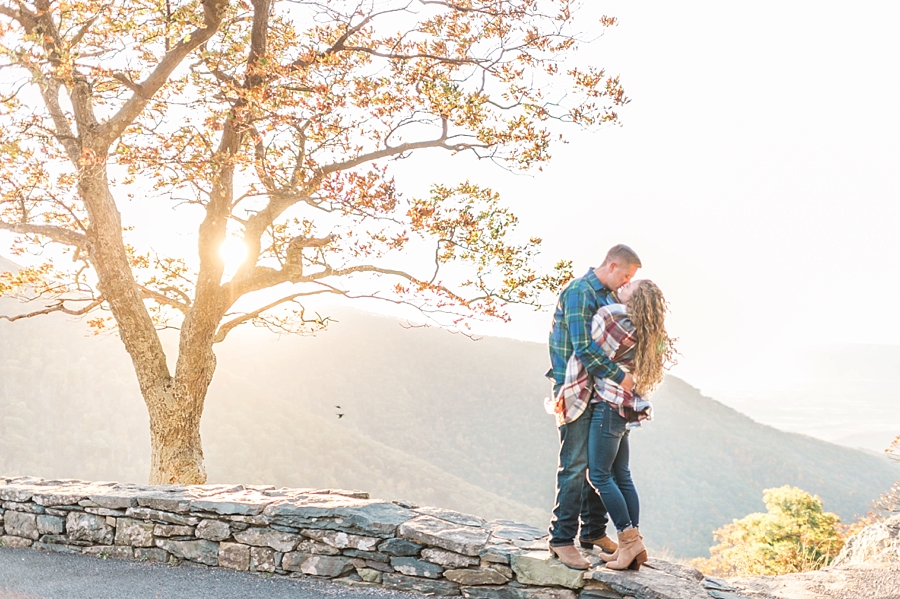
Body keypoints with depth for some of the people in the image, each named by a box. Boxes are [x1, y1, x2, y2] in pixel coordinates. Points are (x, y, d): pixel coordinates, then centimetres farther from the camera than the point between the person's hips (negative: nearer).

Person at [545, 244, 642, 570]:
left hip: (601, 391, 9)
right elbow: (583, 349, -23)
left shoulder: (610, 296, 15)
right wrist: (620, 377, -20)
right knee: (575, 464, -7)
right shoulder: (578, 292, -15)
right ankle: (562, 538, 0)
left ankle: (594, 531, 22)